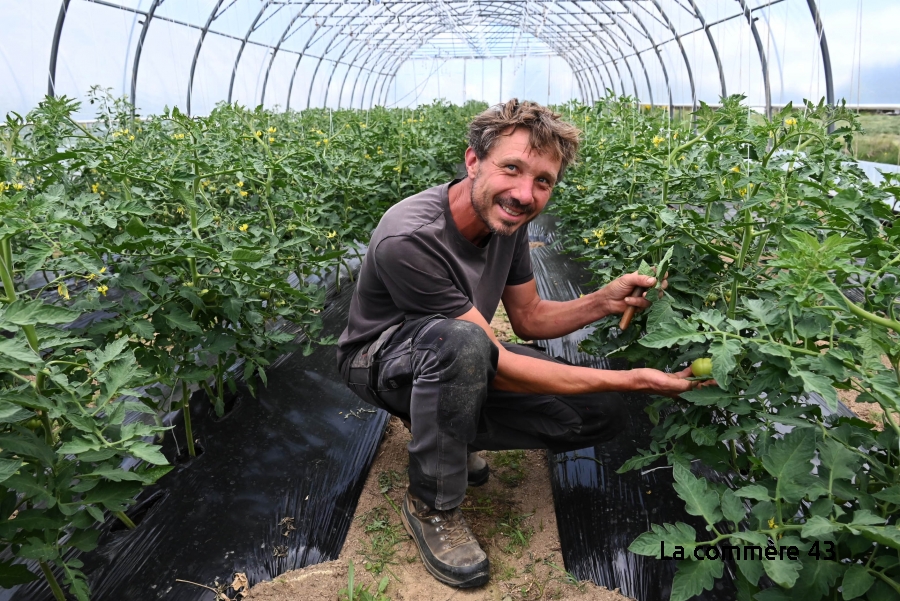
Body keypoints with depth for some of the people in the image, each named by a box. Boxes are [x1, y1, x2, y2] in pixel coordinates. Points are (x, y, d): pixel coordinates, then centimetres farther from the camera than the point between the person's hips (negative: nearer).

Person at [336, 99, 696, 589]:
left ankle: (443, 430, 8)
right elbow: (498, 367, -32)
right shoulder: (408, 239, -34)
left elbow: (528, 318, 1)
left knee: (602, 415, -6)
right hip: (382, 361, -6)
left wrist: (604, 301, -18)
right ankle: (431, 506, -16)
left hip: (457, 365, 6)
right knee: (461, 342, -42)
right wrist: (632, 380, -30)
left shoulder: (506, 218, -11)